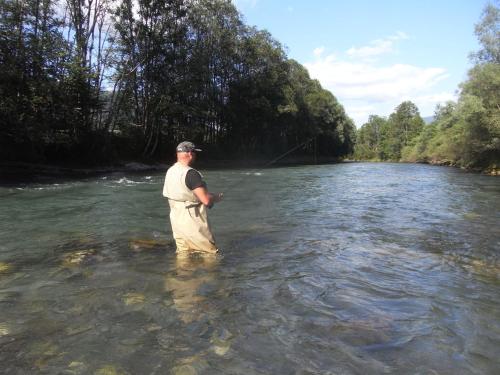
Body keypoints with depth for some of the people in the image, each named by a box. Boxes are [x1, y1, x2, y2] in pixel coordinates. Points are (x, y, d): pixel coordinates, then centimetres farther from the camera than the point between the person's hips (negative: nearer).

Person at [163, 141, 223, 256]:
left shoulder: (170, 171, 6)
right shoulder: (191, 173, -21)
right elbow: (206, 200, -24)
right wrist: (217, 197, -1)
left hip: (175, 218, 9)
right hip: (192, 219, -8)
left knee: (183, 253, 16)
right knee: (210, 252, 5)